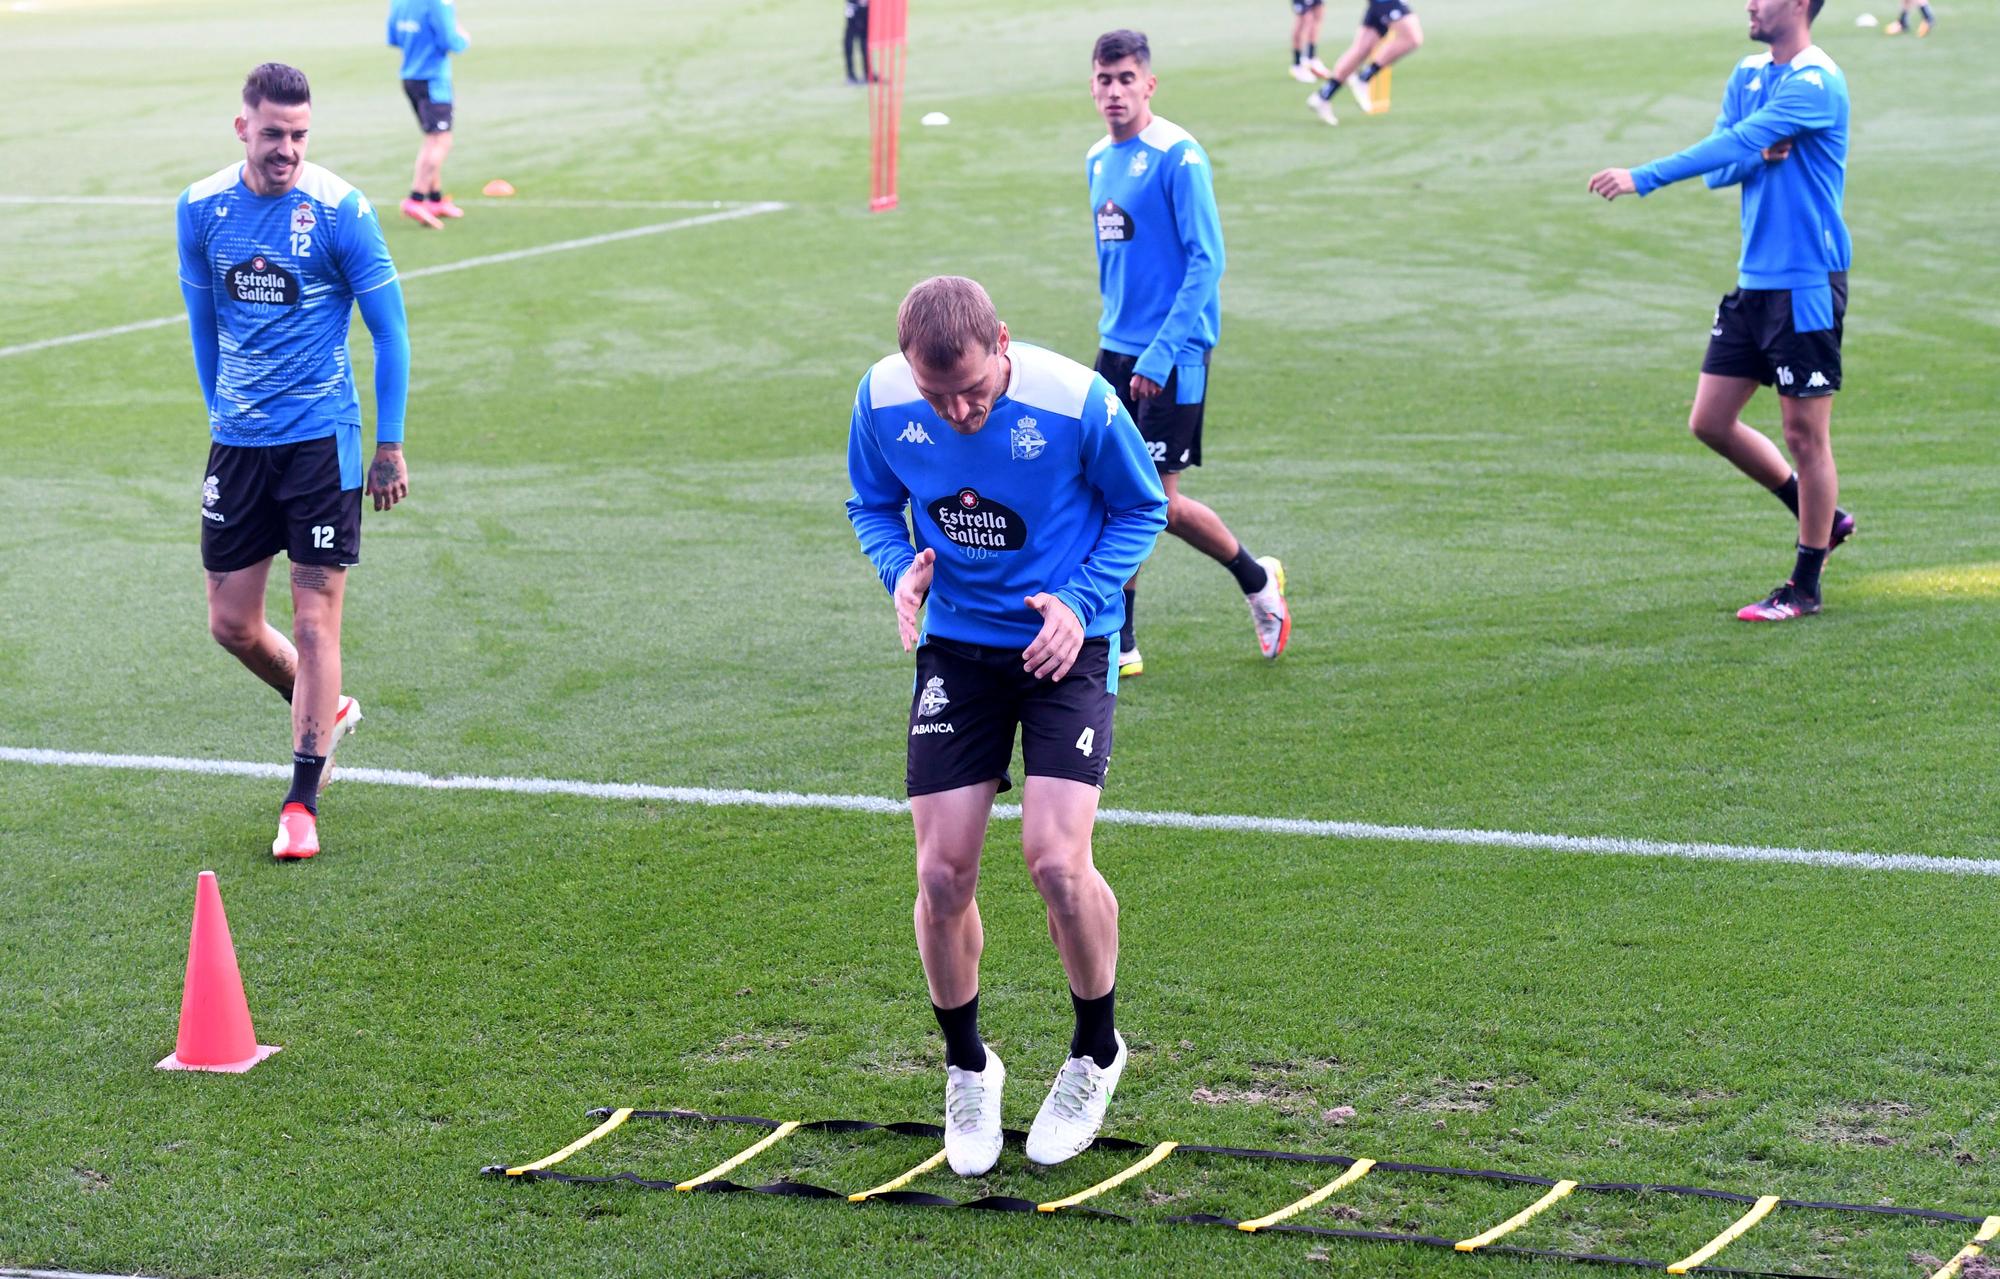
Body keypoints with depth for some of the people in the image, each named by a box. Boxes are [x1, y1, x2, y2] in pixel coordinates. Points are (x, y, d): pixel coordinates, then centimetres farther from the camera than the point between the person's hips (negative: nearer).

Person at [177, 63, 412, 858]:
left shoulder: (340, 212, -11)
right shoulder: (202, 209, 0)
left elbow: (388, 330, -4)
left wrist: (391, 446, -5)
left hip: (322, 440, -4)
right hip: (237, 441, 4)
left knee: (314, 622, -5)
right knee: (232, 624, 8)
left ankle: (303, 803, 3)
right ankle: (328, 712, 35)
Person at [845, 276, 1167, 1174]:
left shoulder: (1076, 402, -21)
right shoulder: (883, 400, -12)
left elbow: (1141, 508, -3)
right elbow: (872, 503, 9)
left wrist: (1081, 601, -17)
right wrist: (902, 568, -13)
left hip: (1063, 644, -3)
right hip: (956, 645, 3)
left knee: (1056, 861, -17)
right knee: (942, 874, -3)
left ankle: (1095, 1055, 11)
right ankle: (967, 1069, 23)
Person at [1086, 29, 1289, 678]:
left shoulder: (1178, 157, -13)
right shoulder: (1099, 160, 11)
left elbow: (1206, 260, -16)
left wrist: (1161, 352, -20)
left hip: (1172, 357, -7)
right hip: (1117, 350, 7)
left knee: (1157, 502, -5)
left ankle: (1257, 580, 19)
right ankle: (1119, 646, 10)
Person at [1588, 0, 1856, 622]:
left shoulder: (1816, 82, -15)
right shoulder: (1748, 75, 11)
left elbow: (1734, 145, -25)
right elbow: (1722, 169, 7)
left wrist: (1643, 178, -29)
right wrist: (1760, 156, -15)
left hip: (1806, 284, -9)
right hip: (1754, 280, 9)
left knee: (1804, 433, -1)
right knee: (1711, 421, 9)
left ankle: (1805, 588, 11)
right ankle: (1823, 519, 26)